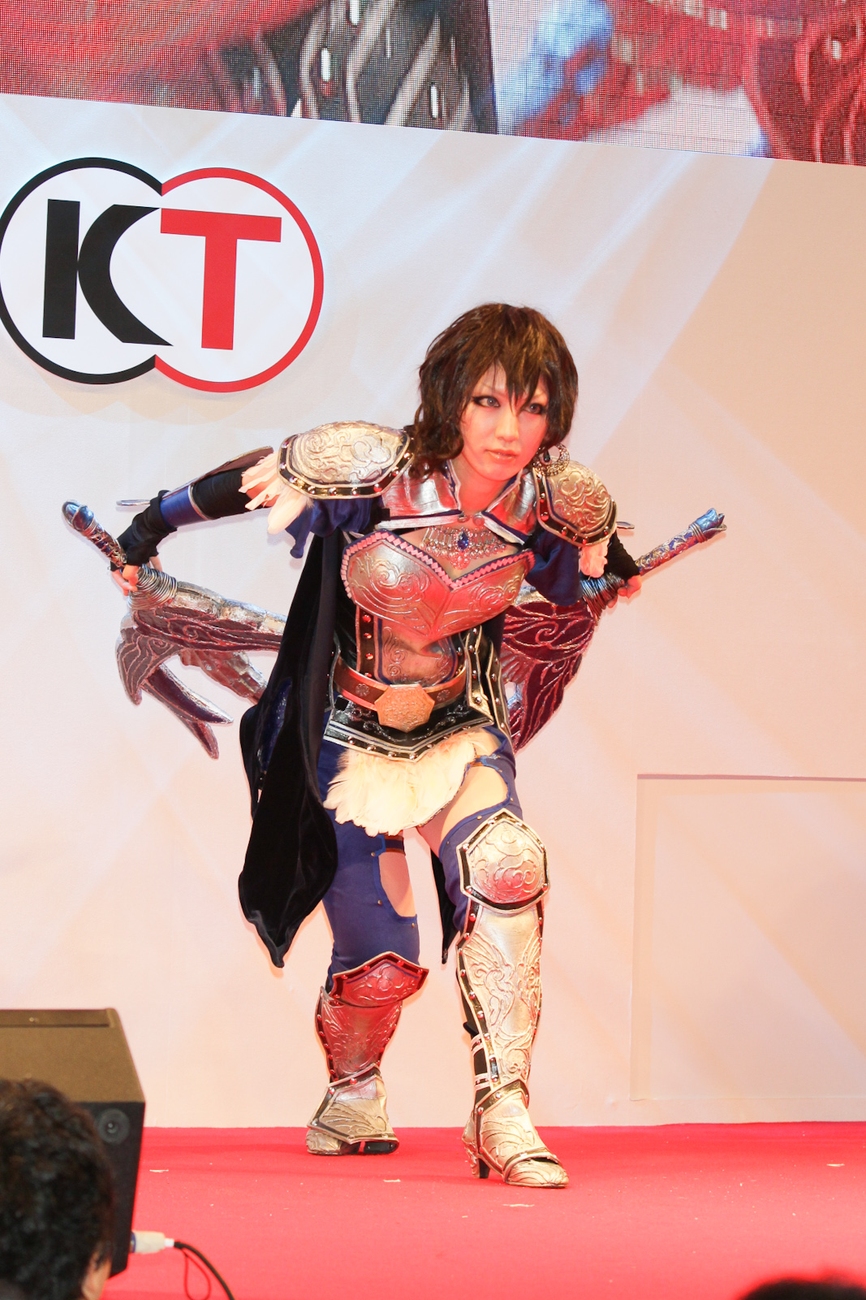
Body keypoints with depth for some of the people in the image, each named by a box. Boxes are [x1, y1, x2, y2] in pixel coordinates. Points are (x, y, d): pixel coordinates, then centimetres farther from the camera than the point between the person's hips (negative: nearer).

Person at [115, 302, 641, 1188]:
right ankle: (353, 1097, 39)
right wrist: (148, 531, 3)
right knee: (378, 965, 3)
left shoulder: (558, 502, -19)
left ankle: (504, 1115, -23)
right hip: (351, 737, -2)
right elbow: (240, 482, -9)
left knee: (507, 871, -29)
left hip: (459, 730, 2)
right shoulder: (372, 469, -27)